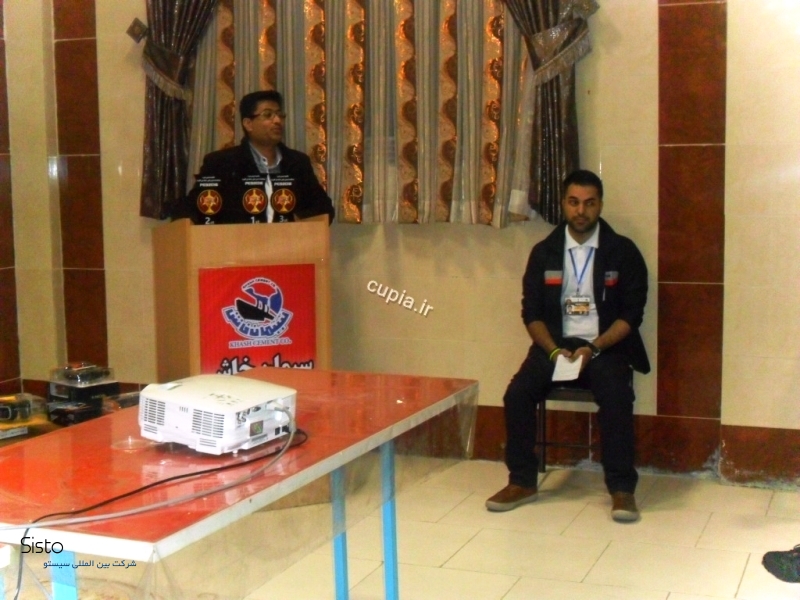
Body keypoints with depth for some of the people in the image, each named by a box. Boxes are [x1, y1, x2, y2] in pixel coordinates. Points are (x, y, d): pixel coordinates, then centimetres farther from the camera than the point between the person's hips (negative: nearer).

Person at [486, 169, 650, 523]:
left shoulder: (623, 252, 0)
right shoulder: (543, 252, 7)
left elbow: (631, 315, -3)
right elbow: (532, 312, 5)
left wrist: (594, 348, -17)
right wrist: (554, 350, -13)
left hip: (605, 346, -2)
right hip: (556, 344, 2)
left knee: (617, 397, -31)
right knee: (517, 393, -22)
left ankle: (622, 489, -17)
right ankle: (522, 482, -5)